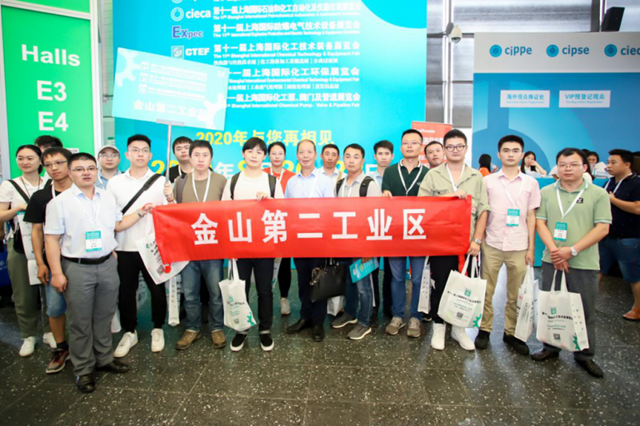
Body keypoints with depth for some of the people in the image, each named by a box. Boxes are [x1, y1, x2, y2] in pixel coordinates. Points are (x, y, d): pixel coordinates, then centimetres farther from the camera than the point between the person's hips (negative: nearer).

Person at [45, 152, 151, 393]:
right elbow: (52, 239, -7)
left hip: (107, 264, 4)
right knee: (80, 321, 7)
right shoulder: (60, 202, -6)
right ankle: (83, 369, 21)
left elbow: (118, 225, 19)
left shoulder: (108, 198, 7)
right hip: (77, 268, -4)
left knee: (104, 316, 15)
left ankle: (105, 359, 31)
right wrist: (57, 273, -12)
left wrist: (140, 213, 7)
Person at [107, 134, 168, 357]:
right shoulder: (115, 182, 5)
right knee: (125, 292, 10)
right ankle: (129, 332, 29)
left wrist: (171, 200, -21)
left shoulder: (161, 181, 0)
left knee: (157, 290, 7)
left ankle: (157, 329, 28)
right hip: (124, 248, 2)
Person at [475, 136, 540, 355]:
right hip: (492, 244, -1)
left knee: (516, 295, 8)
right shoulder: (488, 181, 3)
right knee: (486, 291, 5)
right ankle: (484, 329, 19)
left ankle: (511, 332, 23)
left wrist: (531, 248, 4)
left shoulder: (530, 183, 7)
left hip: (519, 246, 1)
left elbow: (531, 217, 7)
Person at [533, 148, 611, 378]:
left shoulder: (598, 194, -1)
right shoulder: (546, 192, 6)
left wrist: (572, 250, -15)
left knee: (584, 310, 8)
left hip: (584, 263, -2)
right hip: (552, 261, 2)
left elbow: (602, 228, -7)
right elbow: (540, 222, 2)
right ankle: (551, 347, 27)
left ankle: (585, 354, 24)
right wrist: (553, 249, -12)